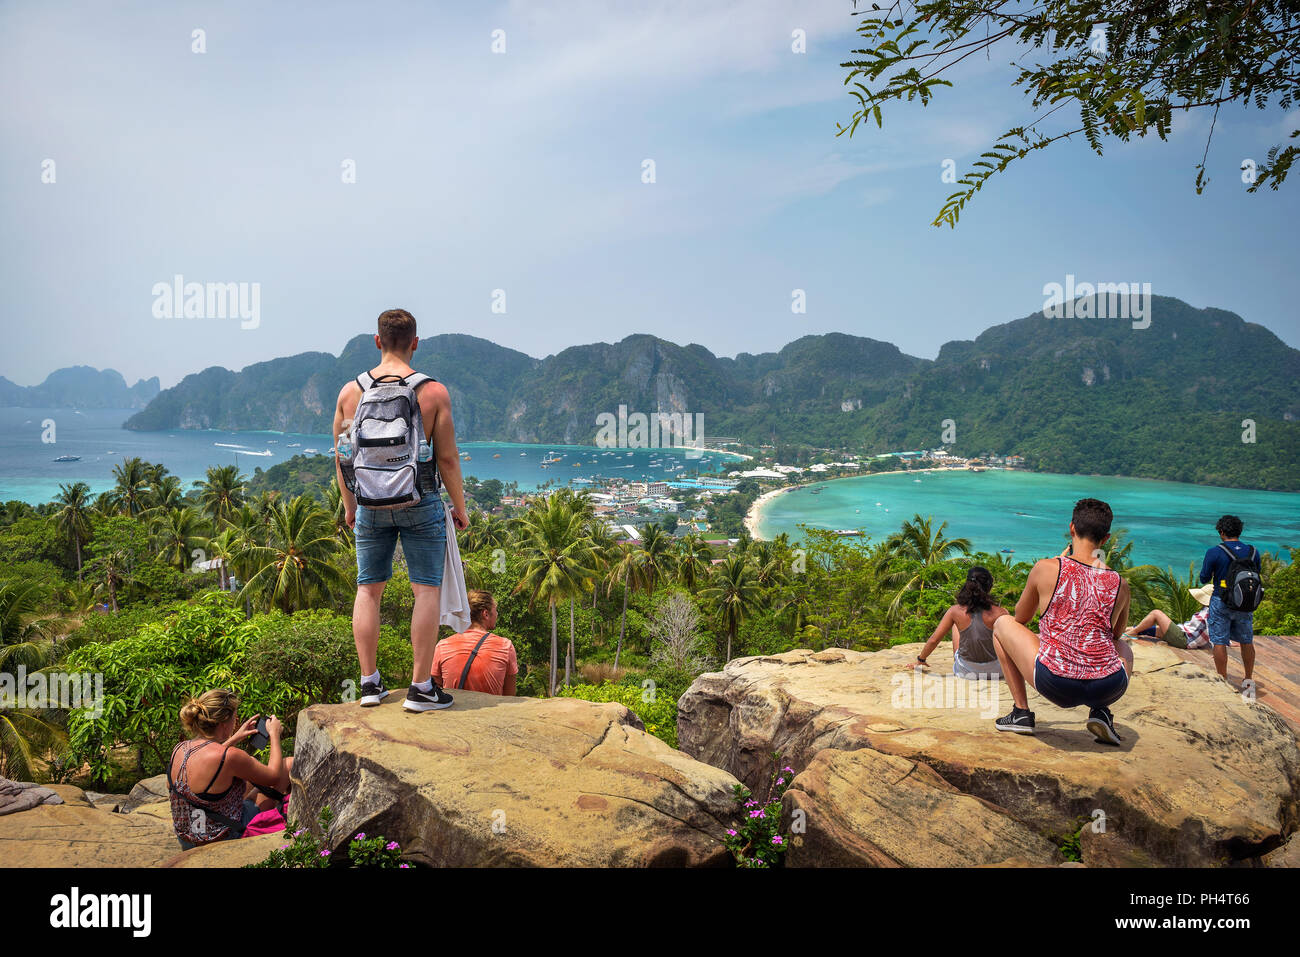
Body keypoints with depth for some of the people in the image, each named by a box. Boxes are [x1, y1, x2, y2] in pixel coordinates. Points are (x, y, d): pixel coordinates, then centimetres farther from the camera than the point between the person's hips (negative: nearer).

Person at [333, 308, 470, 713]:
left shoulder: (351, 391, 0)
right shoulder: (433, 392, -9)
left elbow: (341, 457, 6)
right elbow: (447, 458, -8)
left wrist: (349, 505, 19)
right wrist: (460, 507, 5)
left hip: (370, 504, 3)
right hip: (421, 502, -3)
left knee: (368, 588, 12)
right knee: (426, 589, 3)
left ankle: (370, 682, 16)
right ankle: (421, 687, 5)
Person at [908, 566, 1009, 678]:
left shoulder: (955, 611, -13)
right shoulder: (1000, 613, -17)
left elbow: (934, 640, -5)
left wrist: (920, 660, 12)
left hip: (965, 671, 1)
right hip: (995, 671, -1)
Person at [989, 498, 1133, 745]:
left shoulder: (1046, 569, -2)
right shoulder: (1120, 584, 7)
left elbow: (1020, 617, 17)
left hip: (1056, 685, -3)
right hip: (1109, 688, 3)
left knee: (1003, 623, 21)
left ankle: (1021, 712, 18)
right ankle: (1101, 712, 14)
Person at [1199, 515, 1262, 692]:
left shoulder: (1214, 552, -13)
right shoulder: (1253, 552, -1)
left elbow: (1204, 579, -6)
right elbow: (1257, 576, 11)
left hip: (1222, 604, -4)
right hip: (1246, 604, 4)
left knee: (1219, 642, 3)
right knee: (1247, 642, 16)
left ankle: (1223, 682, 6)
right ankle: (1248, 680, 26)